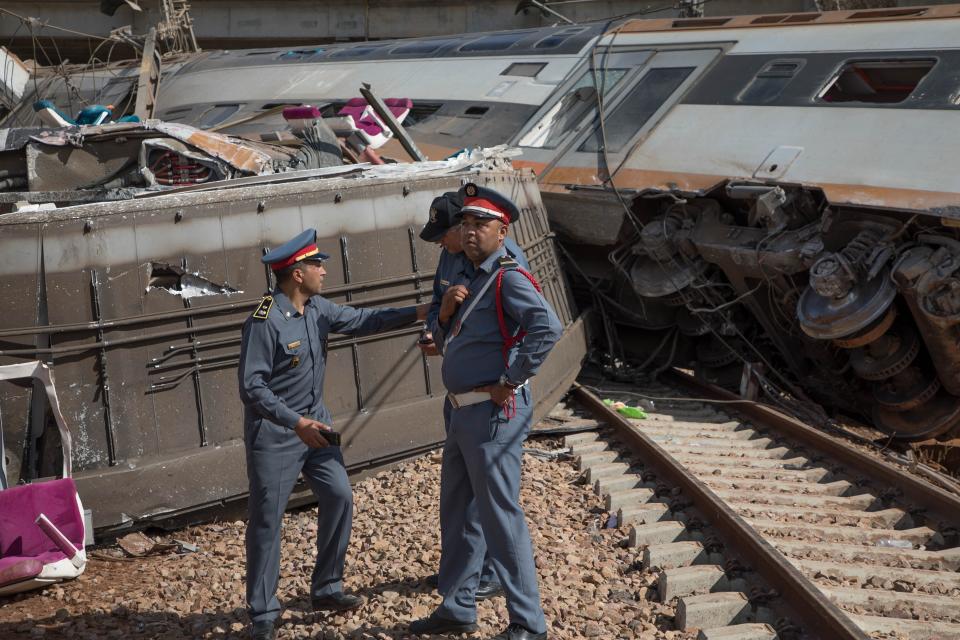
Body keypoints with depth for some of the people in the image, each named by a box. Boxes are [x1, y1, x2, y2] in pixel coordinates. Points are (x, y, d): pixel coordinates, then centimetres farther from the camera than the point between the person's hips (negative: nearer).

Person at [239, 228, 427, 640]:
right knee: (267, 520, 0)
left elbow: (361, 321, 9)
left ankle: (326, 589, 21)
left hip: (314, 423, 8)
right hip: (273, 433, -8)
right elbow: (251, 386, -23)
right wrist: (295, 423, -30)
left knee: (338, 497, 6)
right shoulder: (264, 321, -22)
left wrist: (416, 313, 1)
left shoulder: (316, 309, 2)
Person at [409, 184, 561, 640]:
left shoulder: (508, 278, -13)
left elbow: (547, 328, -29)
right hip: (462, 413, 10)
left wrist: (511, 382, -22)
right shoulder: (469, 279, 15)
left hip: (493, 414, -10)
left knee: (500, 517, -5)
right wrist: (445, 314, 2)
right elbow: (445, 344, 23)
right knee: (455, 513, 17)